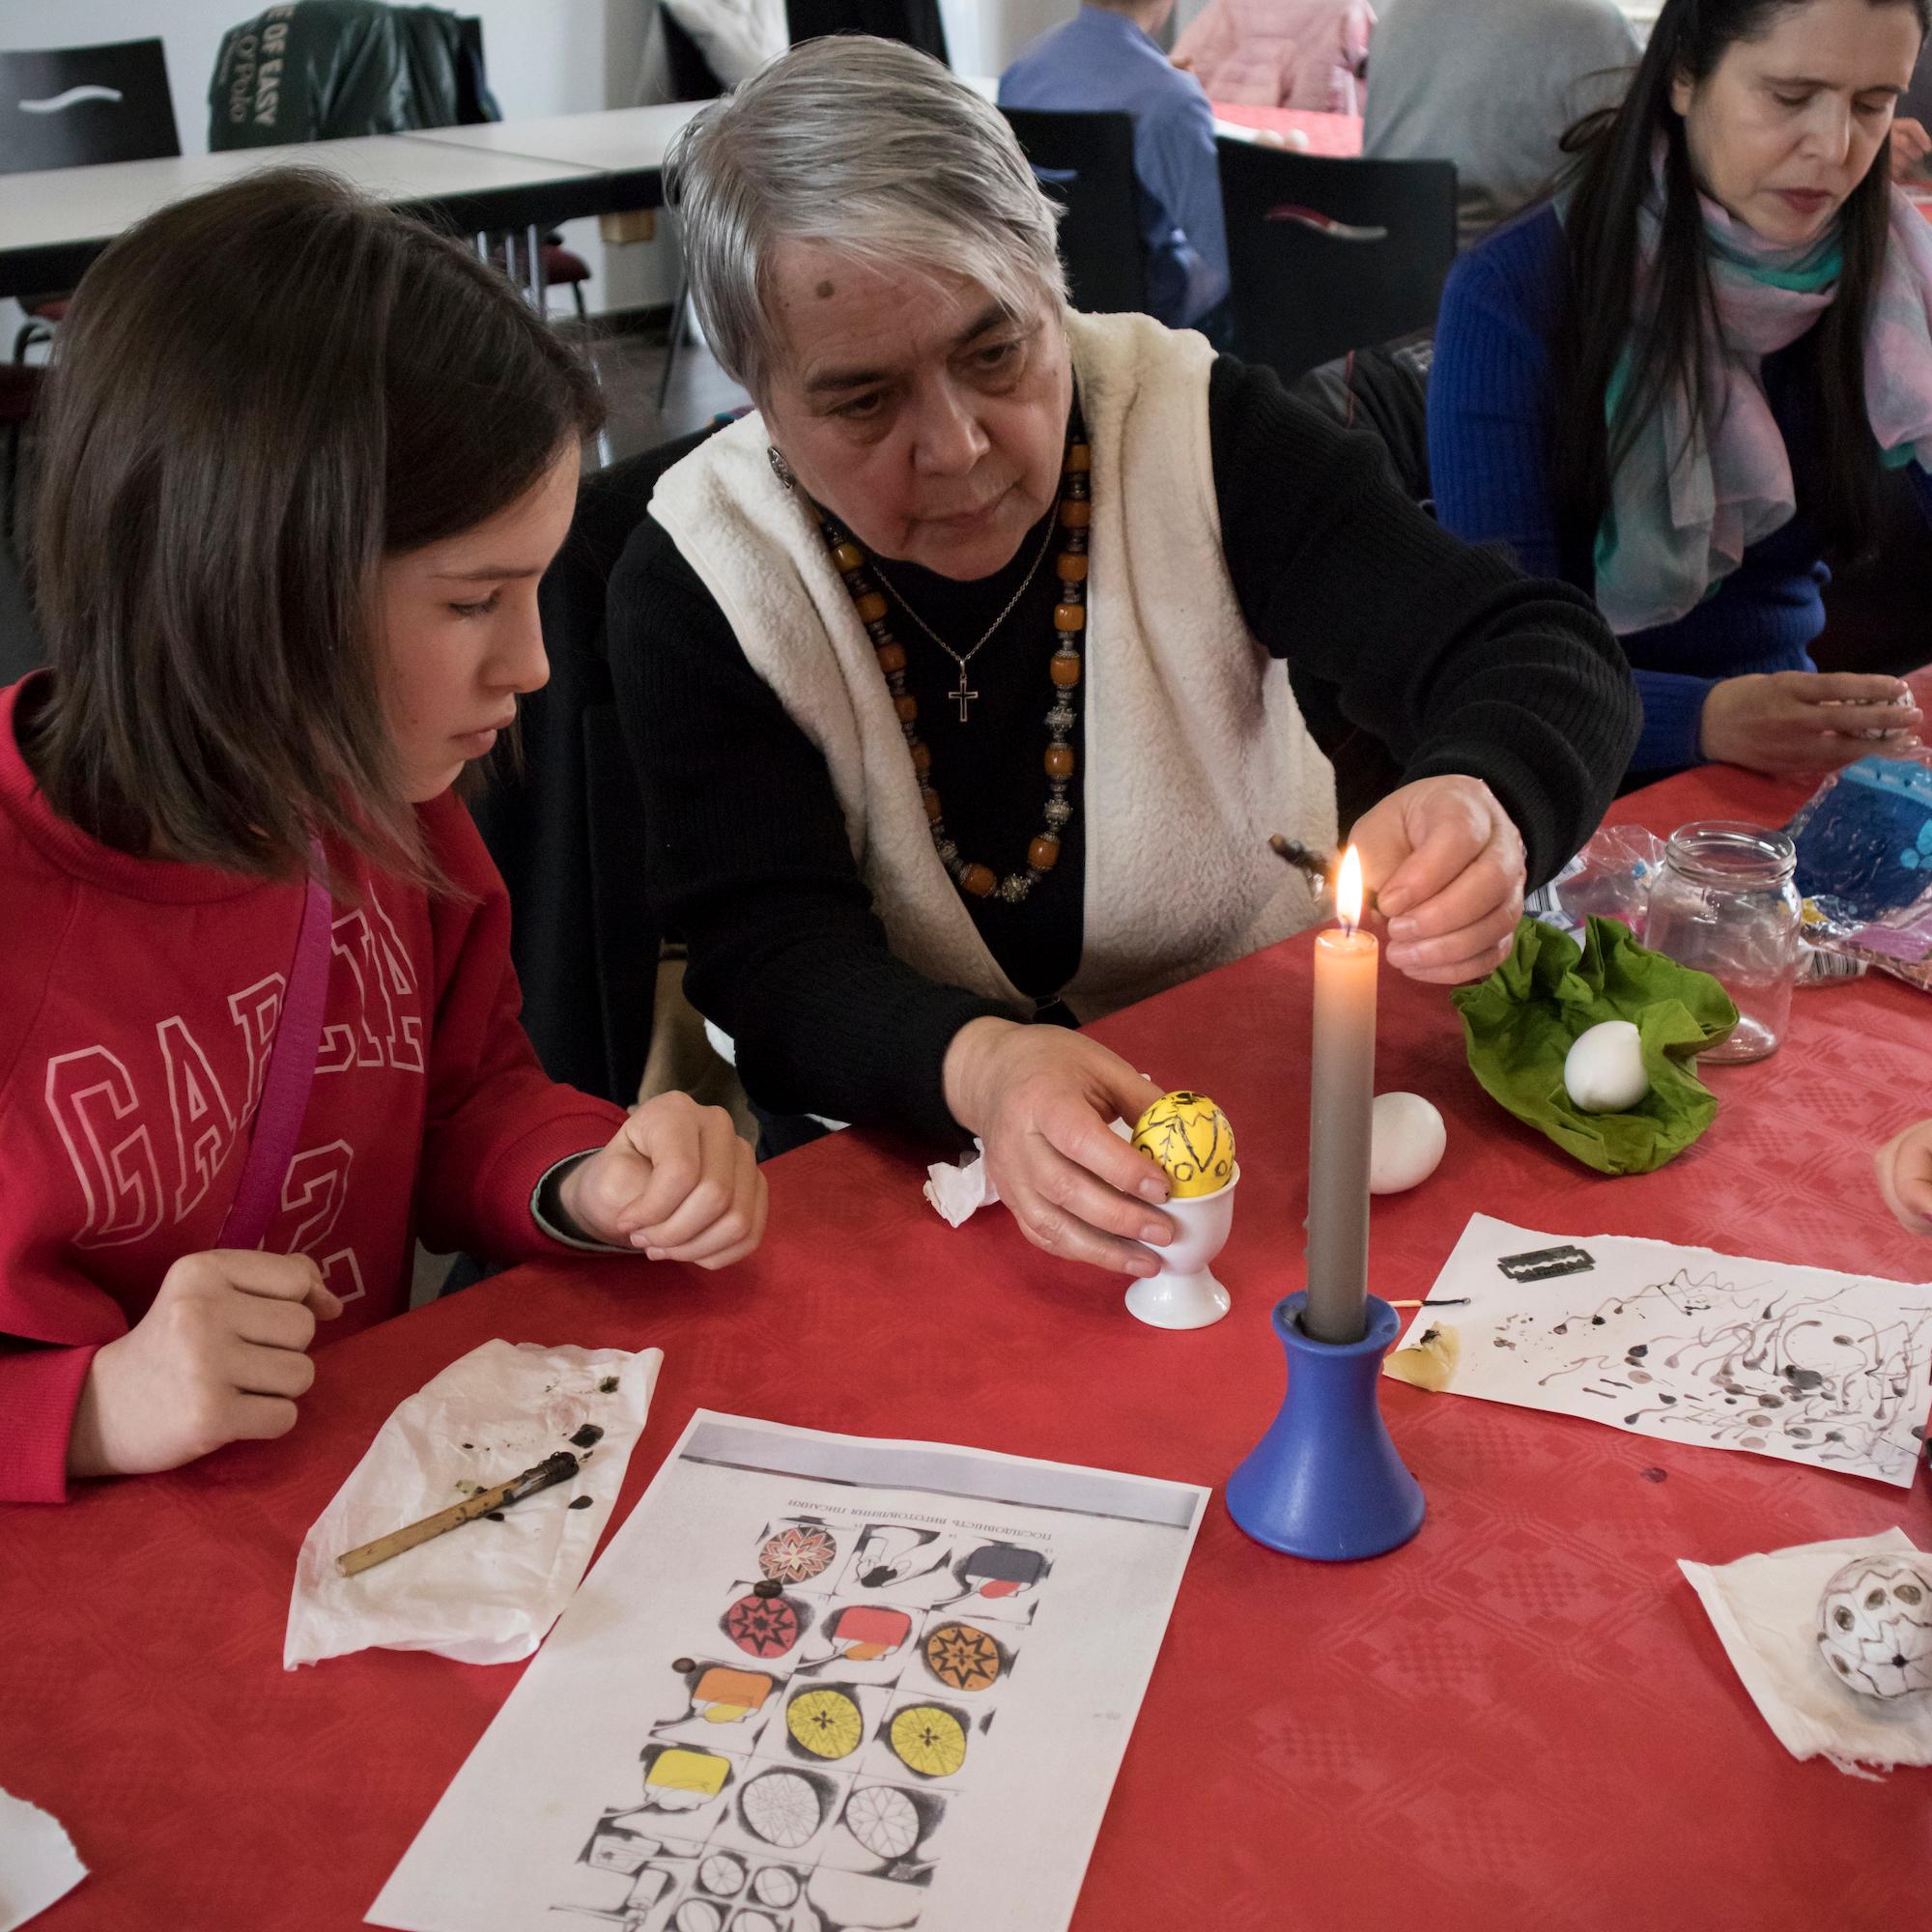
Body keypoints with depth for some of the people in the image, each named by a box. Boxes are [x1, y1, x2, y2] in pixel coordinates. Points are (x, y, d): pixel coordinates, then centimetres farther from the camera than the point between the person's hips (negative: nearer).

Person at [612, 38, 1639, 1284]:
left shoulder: (1195, 426, -11)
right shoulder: (696, 582, -11)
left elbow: (1548, 661, -13)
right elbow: (768, 951, -17)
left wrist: (1481, 803, -38)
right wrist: (977, 1065, -39)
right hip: (905, 1165, 0)